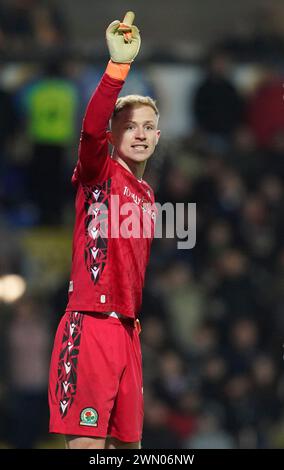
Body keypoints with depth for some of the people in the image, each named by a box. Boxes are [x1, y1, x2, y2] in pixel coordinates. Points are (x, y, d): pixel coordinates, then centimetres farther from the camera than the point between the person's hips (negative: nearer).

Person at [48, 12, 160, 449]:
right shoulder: (99, 173, -2)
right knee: (87, 441, -11)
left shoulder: (147, 197, 18)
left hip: (127, 330, 7)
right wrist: (119, 66, -34)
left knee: (127, 439, 8)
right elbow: (91, 129, -23)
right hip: (89, 324, -7)